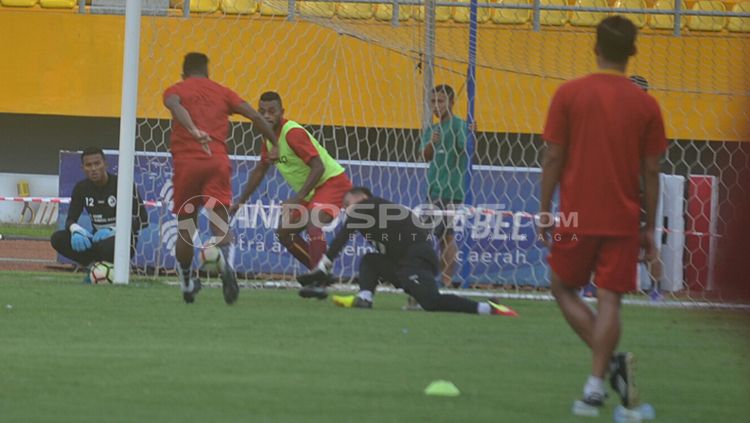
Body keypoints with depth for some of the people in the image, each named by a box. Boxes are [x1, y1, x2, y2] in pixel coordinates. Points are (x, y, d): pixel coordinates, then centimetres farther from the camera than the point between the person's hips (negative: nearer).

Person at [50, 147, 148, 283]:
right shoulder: (82, 188, 2)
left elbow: (142, 220, -15)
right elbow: (71, 219, 4)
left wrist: (112, 231, -26)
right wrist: (76, 230, -22)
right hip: (96, 237, 5)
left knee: (105, 245, -41)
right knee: (57, 239, -16)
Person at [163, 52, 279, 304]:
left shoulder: (175, 91, 11)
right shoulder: (221, 92, 17)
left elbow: (175, 105, -13)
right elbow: (254, 116, 10)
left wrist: (194, 131, -29)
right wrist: (275, 144, 19)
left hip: (186, 161, -1)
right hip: (218, 162, 1)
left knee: (185, 230, 15)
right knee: (221, 224, -8)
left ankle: (187, 284, 27)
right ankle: (228, 265, -38)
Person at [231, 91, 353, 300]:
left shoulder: (293, 133, -23)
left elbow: (318, 167, -30)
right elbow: (260, 170, 20)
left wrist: (298, 198, -36)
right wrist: (240, 202, 21)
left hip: (332, 181, -10)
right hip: (311, 190, 10)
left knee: (313, 224, -32)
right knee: (284, 231, 9)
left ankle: (319, 283, -34)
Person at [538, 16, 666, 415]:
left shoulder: (569, 94, -5)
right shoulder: (646, 105, 0)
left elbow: (552, 159, -5)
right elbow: (651, 171, 2)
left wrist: (544, 212, 4)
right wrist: (649, 228, 10)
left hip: (576, 217, -1)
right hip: (623, 219, 1)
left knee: (563, 288, 14)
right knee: (609, 300, 2)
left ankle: (610, 361, -2)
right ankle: (595, 386, -7)